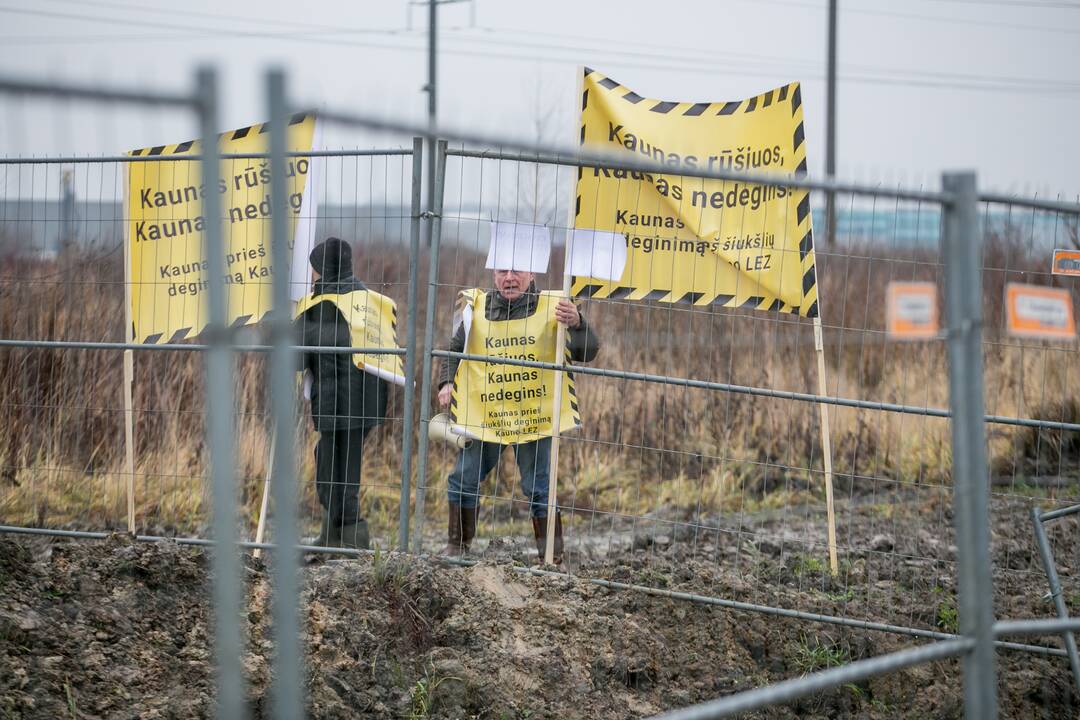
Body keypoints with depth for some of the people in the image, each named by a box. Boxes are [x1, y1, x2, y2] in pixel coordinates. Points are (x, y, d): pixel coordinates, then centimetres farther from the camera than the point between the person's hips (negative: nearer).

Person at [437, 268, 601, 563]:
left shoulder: (550, 308, -8)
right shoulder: (478, 306, 1)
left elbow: (586, 353, -14)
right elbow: (456, 349, 17)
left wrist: (576, 325, -34)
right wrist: (448, 382, 0)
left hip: (533, 417, -4)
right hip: (486, 414, 4)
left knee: (539, 488, 0)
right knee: (463, 480, 9)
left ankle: (552, 558, 8)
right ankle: (457, 546, 24)